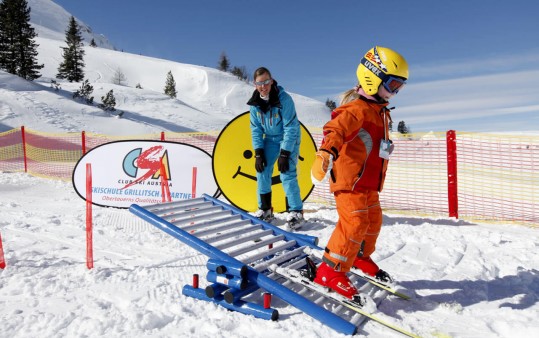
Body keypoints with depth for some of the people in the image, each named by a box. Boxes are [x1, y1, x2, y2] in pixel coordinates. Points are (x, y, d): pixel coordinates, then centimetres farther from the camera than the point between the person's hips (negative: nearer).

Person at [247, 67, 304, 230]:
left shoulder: (284, 99, -27)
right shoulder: (255, 103, -10)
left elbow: (291, 128, -25)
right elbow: (256, 129, -3)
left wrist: (284, 154, -25)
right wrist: (258, 153, -9)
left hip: (289, 138, -5)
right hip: (270, 138, 5)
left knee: (287, 174, -15)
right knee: (263, 171, 1)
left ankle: (296, 213, -3)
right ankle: (265, 210, 15)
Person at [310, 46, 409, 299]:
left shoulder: (379, 111, 16)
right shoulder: (357, 108, -17)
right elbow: (336, 129, -36)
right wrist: (327, 152, -52)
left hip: (368, 182, 10)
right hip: (349, 179, -10)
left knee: (373, 221, 20)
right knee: (354, 223, -16)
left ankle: (360, 256, 43)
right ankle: (330, 271, -5)